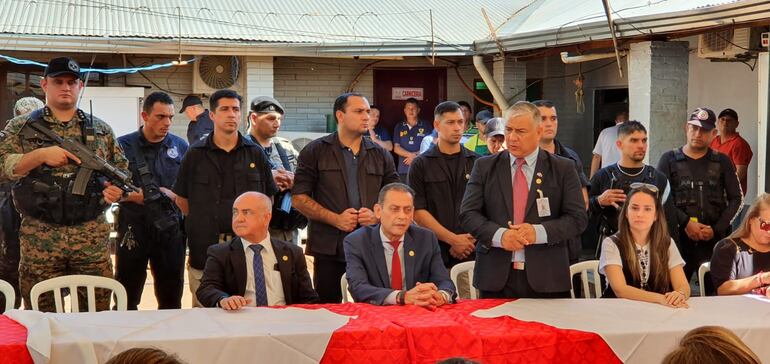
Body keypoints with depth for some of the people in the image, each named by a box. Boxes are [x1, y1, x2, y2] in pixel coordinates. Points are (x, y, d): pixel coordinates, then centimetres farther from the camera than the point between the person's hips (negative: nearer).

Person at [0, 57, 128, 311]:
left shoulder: (101, 130, 11)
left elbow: (123, 173, 15)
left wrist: (118, 189, -7)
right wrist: (40, 155, -17)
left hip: (92, 240, 1)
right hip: (39, 241, -1)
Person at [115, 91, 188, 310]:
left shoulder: (180, 146, 8)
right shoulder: (124, 145, 1)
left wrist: (172, 196, -8)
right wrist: (139, 196, -15)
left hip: (171, 230, 2)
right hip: (133, 231, -2)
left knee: (171, 299, 10)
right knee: (126, 300, 6)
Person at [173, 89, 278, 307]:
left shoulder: (255, 154, 9)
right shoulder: (195, 154, 4)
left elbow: (269, 198, 15)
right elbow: (181, 200, 9)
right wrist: (204, 224, 7)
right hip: (204, 247, -1)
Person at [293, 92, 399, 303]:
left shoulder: (381, 155, 14)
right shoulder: (315, 152, 4)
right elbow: (299, 198, -1)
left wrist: (377, 216, -7)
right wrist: (335, 219, -12)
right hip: (329, 248, -2)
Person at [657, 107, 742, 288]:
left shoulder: (722, 162, 13)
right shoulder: (669, 159, 9)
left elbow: (736, 199, 10)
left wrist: (716, 229, -3)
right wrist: (686, 223, -12)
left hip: (714, 240, 1)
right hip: (678, 237, -1)